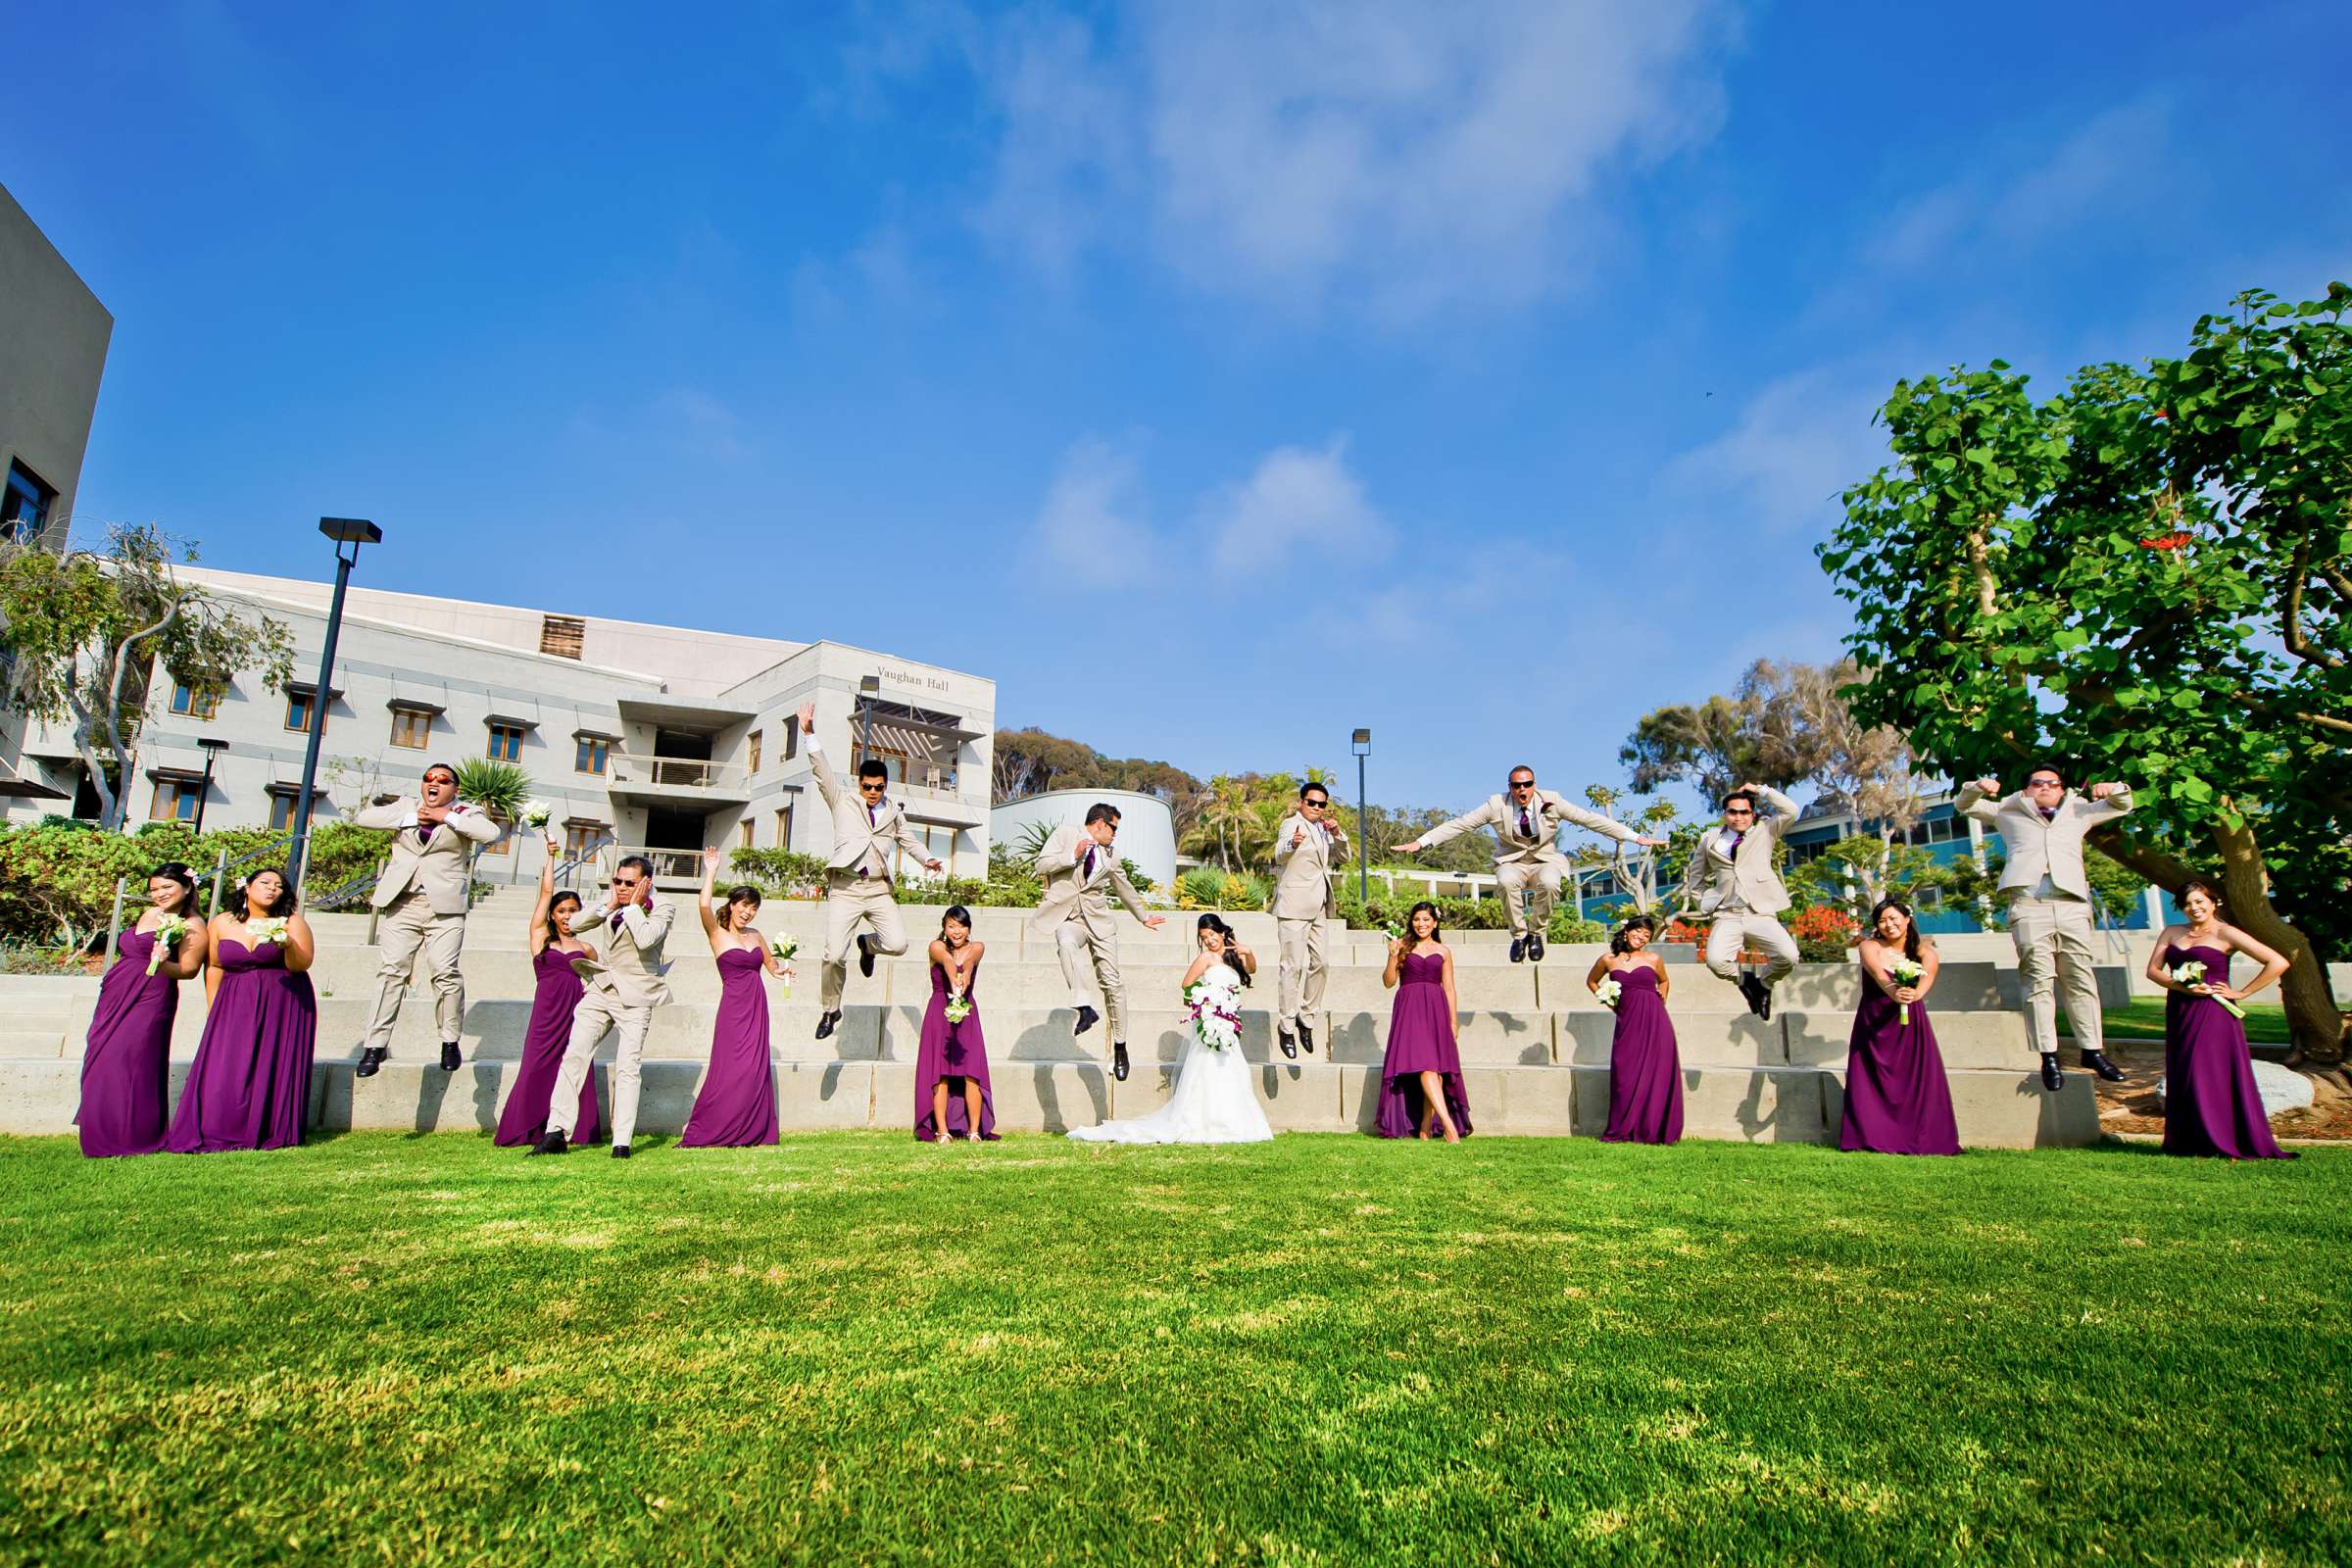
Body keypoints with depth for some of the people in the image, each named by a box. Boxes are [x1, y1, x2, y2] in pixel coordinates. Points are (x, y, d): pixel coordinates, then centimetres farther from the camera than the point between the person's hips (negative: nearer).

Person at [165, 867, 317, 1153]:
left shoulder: (291, 922, 0)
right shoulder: (222, 922, 7)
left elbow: (301, 965, -8)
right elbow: (213, 966, 11)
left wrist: (289, 945, -27)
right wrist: (212, 1009, 8)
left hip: (282, 1007, -2)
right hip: (234, 1006, 2)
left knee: (271, 1067, -4)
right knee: (225, 1070, -3)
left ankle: (269, 1133, 2)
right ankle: (220, 1133, 4)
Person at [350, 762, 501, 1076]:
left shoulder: (463, 814, 9)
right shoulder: (404, 807, 18)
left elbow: (490, 832, -10)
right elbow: (360, 817, 5)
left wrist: (447, 816, -6)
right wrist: (411, 818, -2)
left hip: (445, 907, -3)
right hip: (401, 903, 3)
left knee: (445, 972, -8)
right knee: (392, 970, -1)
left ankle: (451, 1043, 4)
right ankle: (376, 1045, 5)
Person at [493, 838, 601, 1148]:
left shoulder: (585, 949, 13)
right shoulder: (540, 936, 8)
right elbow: (546, 892, 5)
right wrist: (551, 856, 7)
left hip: (576, 1012, 2)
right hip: (547, 1011, -2)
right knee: (538, 1066, -4)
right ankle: (527, 1130, 4)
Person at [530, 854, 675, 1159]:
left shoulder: (662, 910, -6)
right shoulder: (612, 903, 10)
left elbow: (645, 939, -24)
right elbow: (575, 924, 2)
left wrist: (633, 905, -14)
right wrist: (610, 905, -7)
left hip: (635, 996, -5)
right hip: (601, 988, 5)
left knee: (628, 1067, -6)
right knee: (574, 1054, -3)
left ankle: (622, 1142, -2)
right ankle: (557, 1133, 1)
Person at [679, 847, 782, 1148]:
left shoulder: (755, 935, 14)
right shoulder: (717, 934, -1)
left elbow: (770, 962, 28)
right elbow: (703, 903, -19)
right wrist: (710, 872, -11)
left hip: (756, 1007, 6)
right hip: (733, 1007, -5)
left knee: (756, 1071, 5)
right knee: (729, 1072, -9)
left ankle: (751, 1133, 11)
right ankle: (697, 1134, 0)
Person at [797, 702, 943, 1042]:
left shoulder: (893, 811, 17)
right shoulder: (842, 803, 8)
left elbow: (909, 838, 26)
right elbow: (823, 773, -1)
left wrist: (926, 858, 7)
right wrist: (810, 735, -12)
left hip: (878, 890, 3)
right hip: (844, 889, -2)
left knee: (897, 943, -13)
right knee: (835, 955, -9)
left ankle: (868, 943, 24)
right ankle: (829, 1010, 14)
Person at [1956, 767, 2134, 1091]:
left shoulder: (2078, 812, 27)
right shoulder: (2008, 812, 22)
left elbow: (2122, 806, 35)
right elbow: (1964, 805, 25)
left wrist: (2113, 790, 12)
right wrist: (1979, 787, 3)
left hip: (2072, 906, 3)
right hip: (2028, 906, -3)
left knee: (2081, 980, 1)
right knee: (2038, 981, -7)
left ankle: (2093, 1050, 8)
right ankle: (2049, 1057, -7)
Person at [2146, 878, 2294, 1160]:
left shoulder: (2225, 934, -2)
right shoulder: (2171, 933, 12)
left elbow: (2279, 962, -6)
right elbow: (2153, 970, 6)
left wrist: (2242, 993, -6)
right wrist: (2182, 987, -11)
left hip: (2214, 1015, -5)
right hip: (2179, 1014, 5)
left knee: (2214, 1076, -6)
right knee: (2181, 1079, 5)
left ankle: (2225, 1143, 3)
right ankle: (2188, 1143, 11)